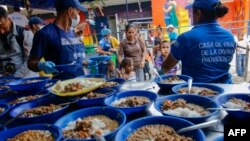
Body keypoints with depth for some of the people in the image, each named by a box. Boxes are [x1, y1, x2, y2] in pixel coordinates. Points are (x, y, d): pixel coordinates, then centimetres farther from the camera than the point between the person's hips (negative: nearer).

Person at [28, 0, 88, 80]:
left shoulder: (72, 31, 12)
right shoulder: (46, 33, -10)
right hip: (62, 83, -7)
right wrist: (41, 65, -26)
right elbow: (31, 62, -8)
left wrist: (87, 63, 19)